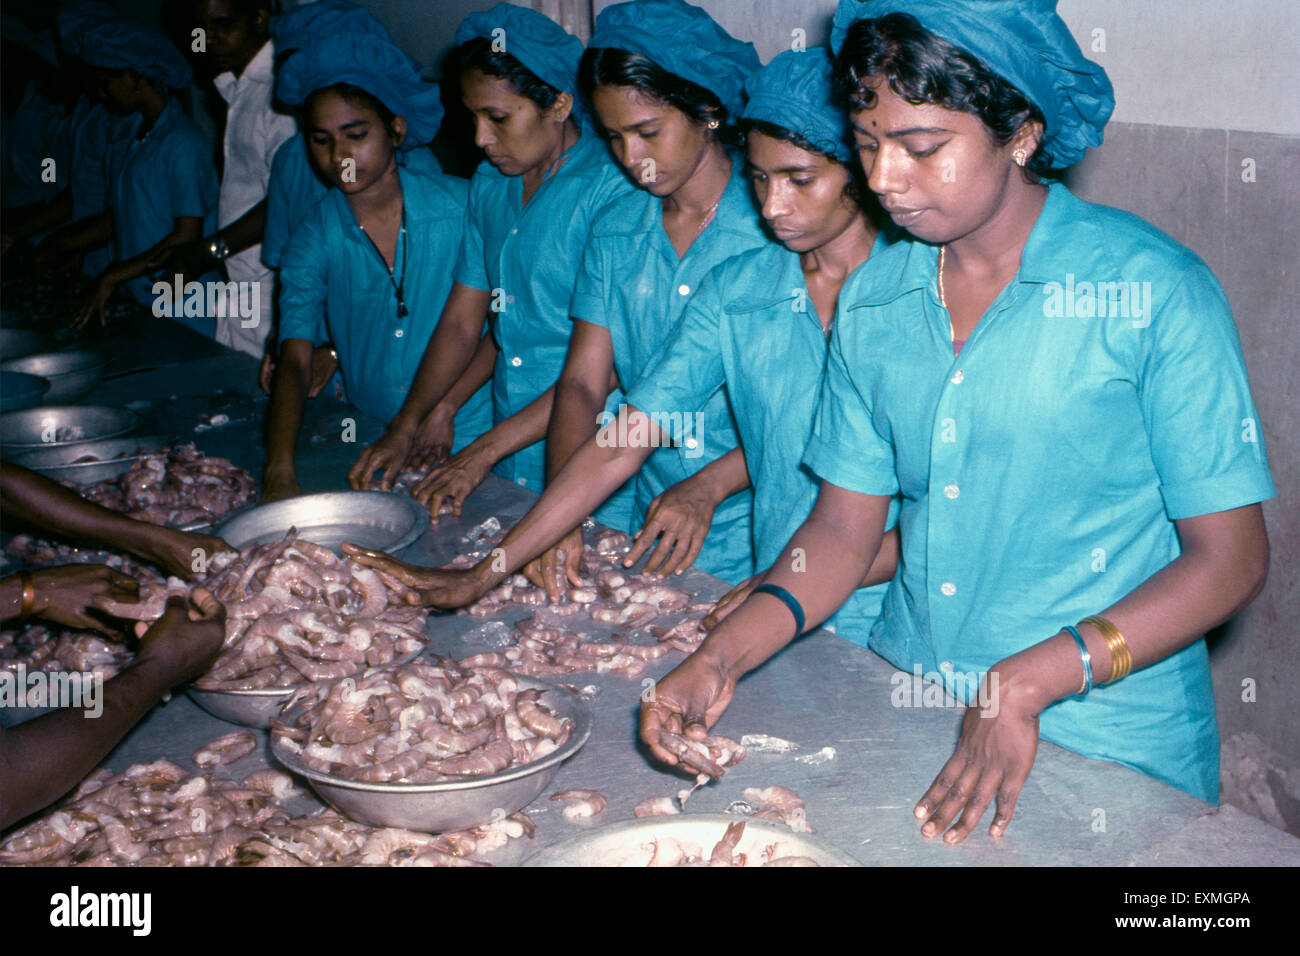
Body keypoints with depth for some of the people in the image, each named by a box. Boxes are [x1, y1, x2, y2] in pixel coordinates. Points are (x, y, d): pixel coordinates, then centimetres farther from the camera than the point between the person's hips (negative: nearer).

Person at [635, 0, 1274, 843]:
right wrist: (724, 656, -10)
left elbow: (1231, 558, -12)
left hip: (1105, 744, -4)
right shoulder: (871, 301, 2)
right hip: (903, 713, 4)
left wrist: (1026, 685, -22)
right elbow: (845, 525, 5)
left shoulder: (1158, 292, -13)